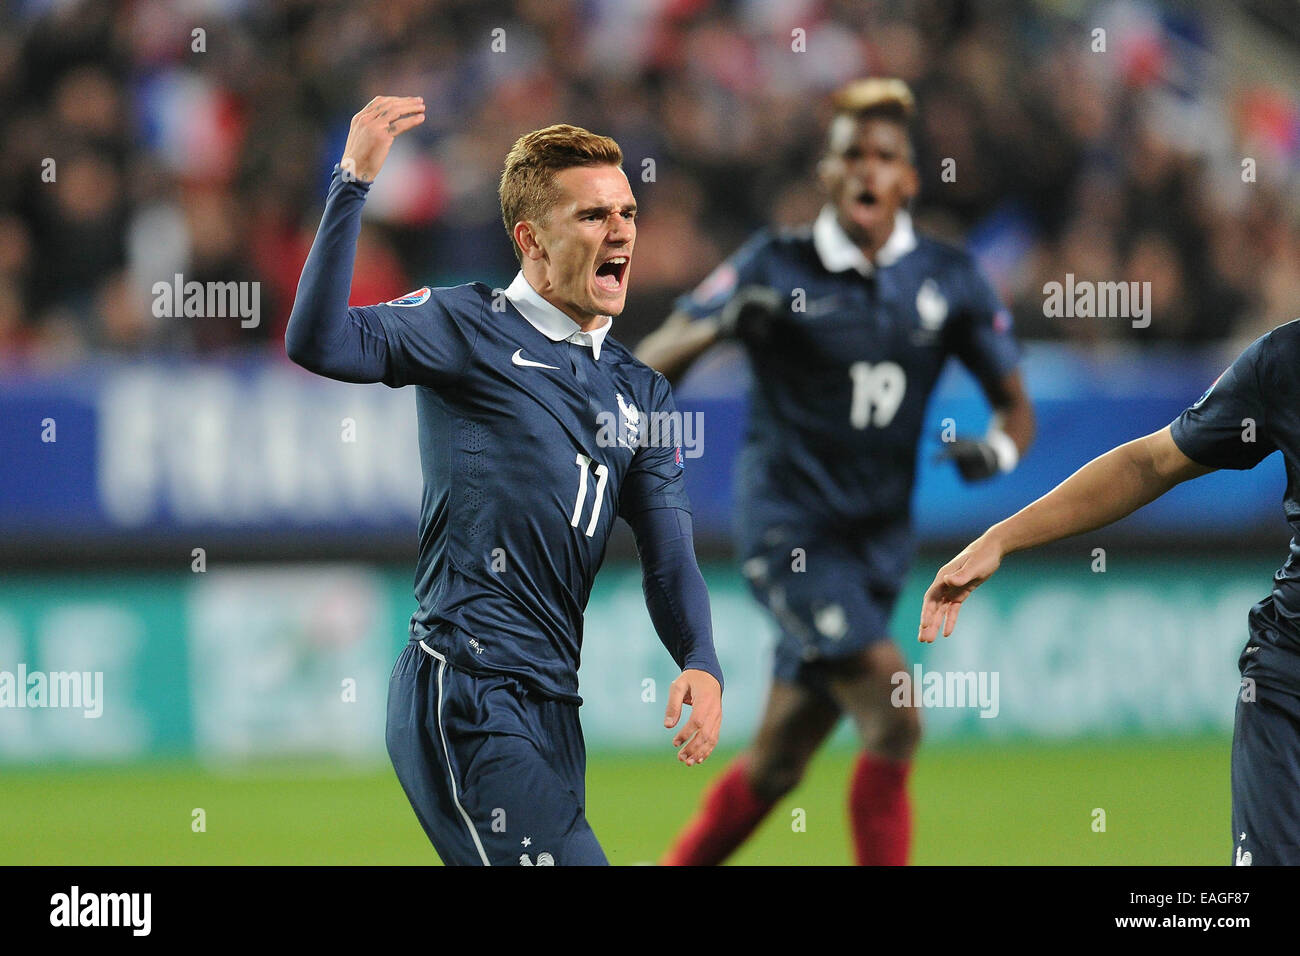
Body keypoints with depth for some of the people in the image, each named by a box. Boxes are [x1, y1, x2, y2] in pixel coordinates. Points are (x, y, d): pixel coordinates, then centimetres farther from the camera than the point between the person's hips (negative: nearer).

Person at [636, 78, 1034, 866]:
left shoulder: (950, 280, 4)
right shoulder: (778, 268, -5)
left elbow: (1016, 406, 9)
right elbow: (651, 365, -8)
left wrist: (998, 448, -15)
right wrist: (720, 323, -29)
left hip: (880, 537, 5)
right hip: (790, 529, -4)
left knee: (778, 764, 10)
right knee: (895, 720, -19)